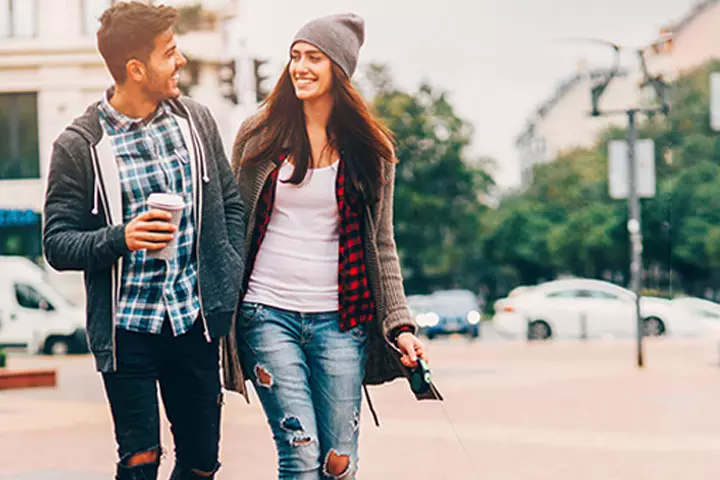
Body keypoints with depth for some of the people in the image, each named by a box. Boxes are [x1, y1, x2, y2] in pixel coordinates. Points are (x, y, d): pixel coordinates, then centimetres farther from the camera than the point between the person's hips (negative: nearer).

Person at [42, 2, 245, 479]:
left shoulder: (196, 120, 5)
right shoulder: (80, 146, -7)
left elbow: (230, 203, 15)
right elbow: (58, 243, -6)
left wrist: (231, 281, 6)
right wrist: (122, 238, -23)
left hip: (195, 320, 4)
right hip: (128, 328, -4)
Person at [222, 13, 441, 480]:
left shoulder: (369, 149, 6)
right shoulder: (259, 136, 4)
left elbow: (382, 244, 8)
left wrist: (400, 324, 0)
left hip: (340, 318, 1)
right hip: (268, 313, -1)